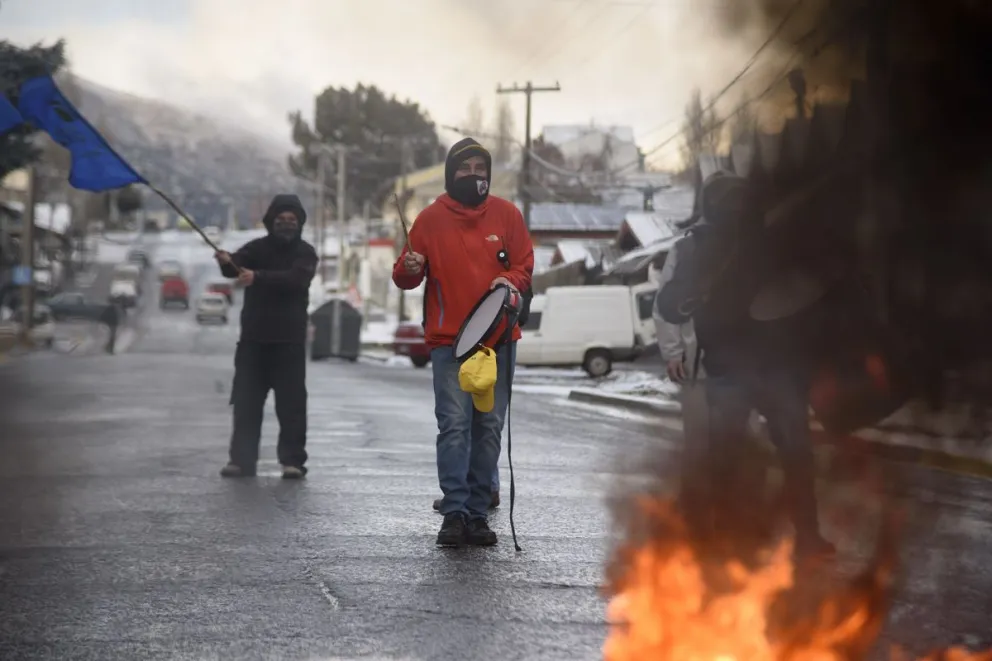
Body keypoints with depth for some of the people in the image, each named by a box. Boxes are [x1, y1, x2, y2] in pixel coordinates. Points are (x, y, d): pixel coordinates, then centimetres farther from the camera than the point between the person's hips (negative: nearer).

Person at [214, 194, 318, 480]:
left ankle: (292, 460, 0)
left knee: (291, 402, -4)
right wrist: (227, 261, -38)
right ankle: (241, 459, 7)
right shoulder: (257, 248, 6)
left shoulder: (305, 253, -1)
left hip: (289, 341, -2)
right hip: (253, 338, 3)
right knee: (245, 400, 3)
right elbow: (237, 266, -13)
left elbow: (294, 278, -21)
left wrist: (258, 277, -36)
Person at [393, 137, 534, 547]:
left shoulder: (506, 215, 7)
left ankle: (477, 513, 9)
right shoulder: (431, 219, 4)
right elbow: (405, 278, 6)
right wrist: (409, 269, -18)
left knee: (489, 426, 4)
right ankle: (454, 513, -11)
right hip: (448, 340, -2)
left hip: (498, 337, 2)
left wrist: (510, 281, -12)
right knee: (454, 425, -11)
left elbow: (524, 265, 10)